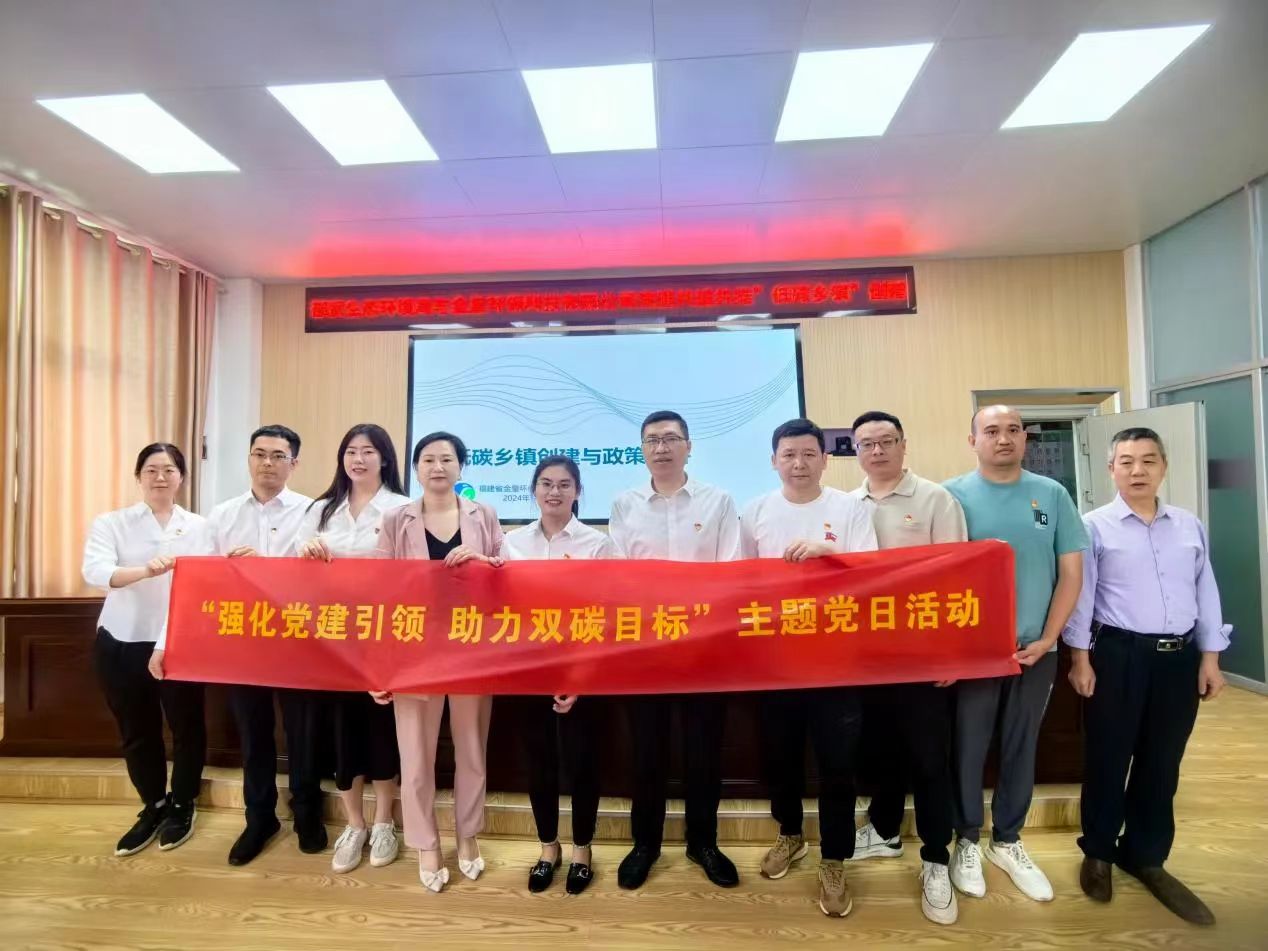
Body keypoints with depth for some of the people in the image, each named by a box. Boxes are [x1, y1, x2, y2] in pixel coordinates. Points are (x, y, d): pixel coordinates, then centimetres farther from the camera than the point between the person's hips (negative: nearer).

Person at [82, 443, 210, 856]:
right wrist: (145, 570, -36)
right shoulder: (110, 523, 0)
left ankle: (181, 806, 30)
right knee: (137, 731, 12)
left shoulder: (199, 527, 4)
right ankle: (153, 807, 33)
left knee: (187, 726, 8)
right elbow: (94, 571, -17)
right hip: (122, 643, 0)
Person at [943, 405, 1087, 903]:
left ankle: (1007, 842, 34)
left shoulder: (1052, 494, 1)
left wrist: (1046, 640, -4)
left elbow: (1072, 572, 3)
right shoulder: (953, 495, -7)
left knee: (1021, 749, 15)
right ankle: (967, 841, 27)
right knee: (968, 749, 8)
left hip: (1035, 650, 3)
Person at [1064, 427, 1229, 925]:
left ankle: (1146, 857, 31)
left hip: (1180, 657, 4)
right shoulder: (1094, 525, -5)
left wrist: (1210, 657, 8)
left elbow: (1206, 591, 11)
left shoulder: (1190, 526, 9)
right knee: (1108, 759, 7)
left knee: (1162, 764, 14)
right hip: (1118, 654, -4)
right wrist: (1080, 658, -10)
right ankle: (1098, 853, 26)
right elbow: (1079, 593, -7)